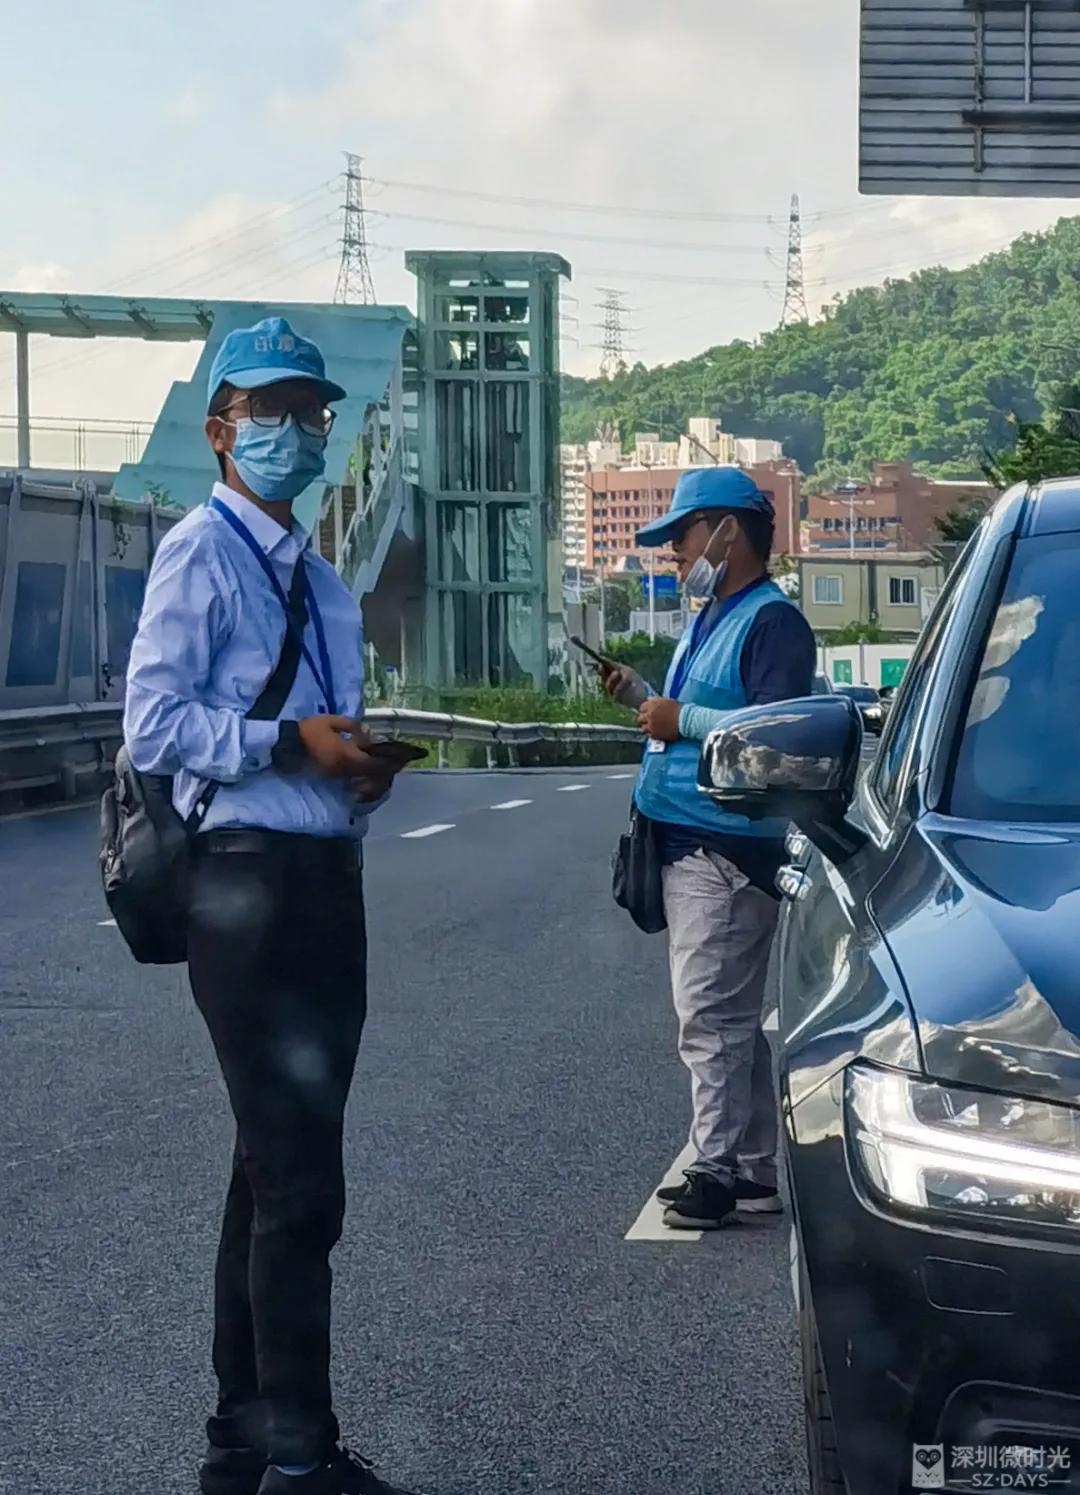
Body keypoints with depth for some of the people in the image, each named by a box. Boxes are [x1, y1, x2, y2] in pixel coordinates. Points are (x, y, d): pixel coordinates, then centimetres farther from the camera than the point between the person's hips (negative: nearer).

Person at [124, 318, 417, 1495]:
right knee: (298, 1184, -8)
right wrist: (295, 741, -22)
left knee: (273, 1174, 16)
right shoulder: (199, 554, -9)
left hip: (326, 881, 9)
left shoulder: (315, 576, 17)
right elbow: (152, 725, -17)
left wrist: (364, 760, 4)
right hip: (250, 887, -9)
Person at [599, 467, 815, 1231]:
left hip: (727, 848, -10)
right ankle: (754, 1167, 19)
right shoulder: (709, 620, 20)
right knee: (731, 1019, 13)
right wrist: (643, 696, 12)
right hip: (688, 844, 10)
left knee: (712, 1019, -9)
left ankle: (720, 1169, -4)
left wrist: (682, 719, -18)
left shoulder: (772, 621, -12)